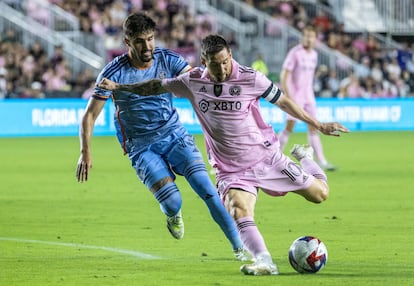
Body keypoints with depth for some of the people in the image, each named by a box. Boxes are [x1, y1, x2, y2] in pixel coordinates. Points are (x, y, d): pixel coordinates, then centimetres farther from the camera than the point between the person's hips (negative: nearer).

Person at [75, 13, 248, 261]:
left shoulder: (167, 59, -7)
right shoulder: (114, 73, -14)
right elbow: (90, 115, -10)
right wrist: (86, 152, -21)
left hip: (174, 134, 2)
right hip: (141, 146, -2)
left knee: (207, 189, -14)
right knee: (172, 201, -17)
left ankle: (239, 247, -5)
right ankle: (173, 216, 23)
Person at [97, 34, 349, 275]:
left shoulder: (250, 78, -13)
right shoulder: (193, 82, -5)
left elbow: (283, 101, -1)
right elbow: (159, 86, 11)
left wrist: (318, 125, 3)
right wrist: (118, 87, 12)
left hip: (266, 156, -1)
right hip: (231, 169, 1)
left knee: (319, 194, 3)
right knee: (239, 212, -29)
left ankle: (304, 158, 34)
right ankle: (265, 262, -33)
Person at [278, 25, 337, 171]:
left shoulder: (314, 54, 9)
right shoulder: (295, 53, -12)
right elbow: (284, 75, -15)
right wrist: (288, 97, -20)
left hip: (308, 96, 6)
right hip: (294, 95, -6)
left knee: (313, 127, 2)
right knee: (289, 127, -7)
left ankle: (322, 161, 0)